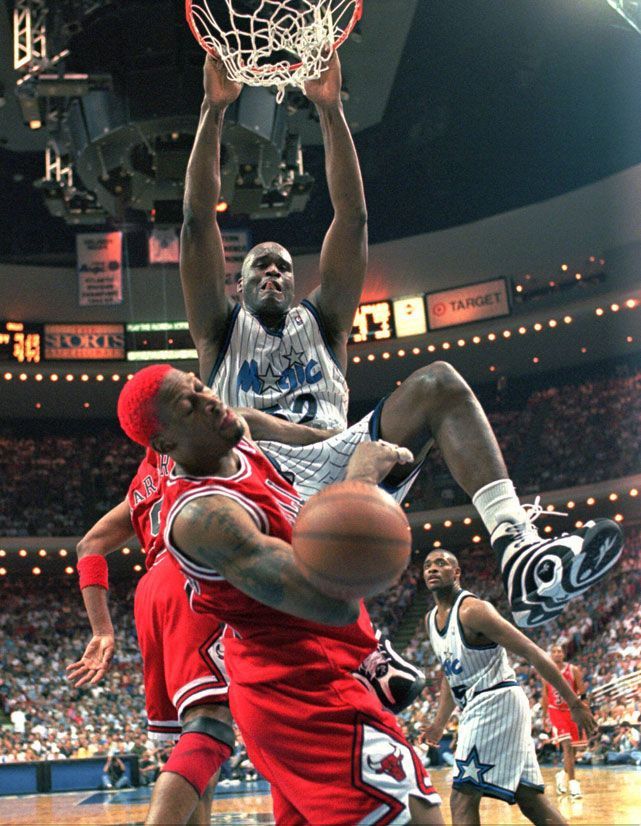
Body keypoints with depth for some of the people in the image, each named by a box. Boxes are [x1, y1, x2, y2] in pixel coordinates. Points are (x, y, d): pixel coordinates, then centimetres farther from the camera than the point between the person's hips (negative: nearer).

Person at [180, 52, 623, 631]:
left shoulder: (321, 321, 29)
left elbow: (353, 217, 18)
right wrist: (215, 108, 6)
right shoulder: (223, 330, 24)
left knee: (439, 385, -17)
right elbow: (198, 221, 12)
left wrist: (330, 109, 10)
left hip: (335, 468, 2)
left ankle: (520, 555, -35)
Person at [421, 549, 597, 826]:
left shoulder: (473, 610, -15)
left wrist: (575, 704, -20)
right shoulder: (431, 619, 12)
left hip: (497, 701, -9)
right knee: (529, 798, 11)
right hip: (477, 708, 9)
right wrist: (439, 723, 21)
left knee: (463, 797, -12)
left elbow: (532, 653, -18)